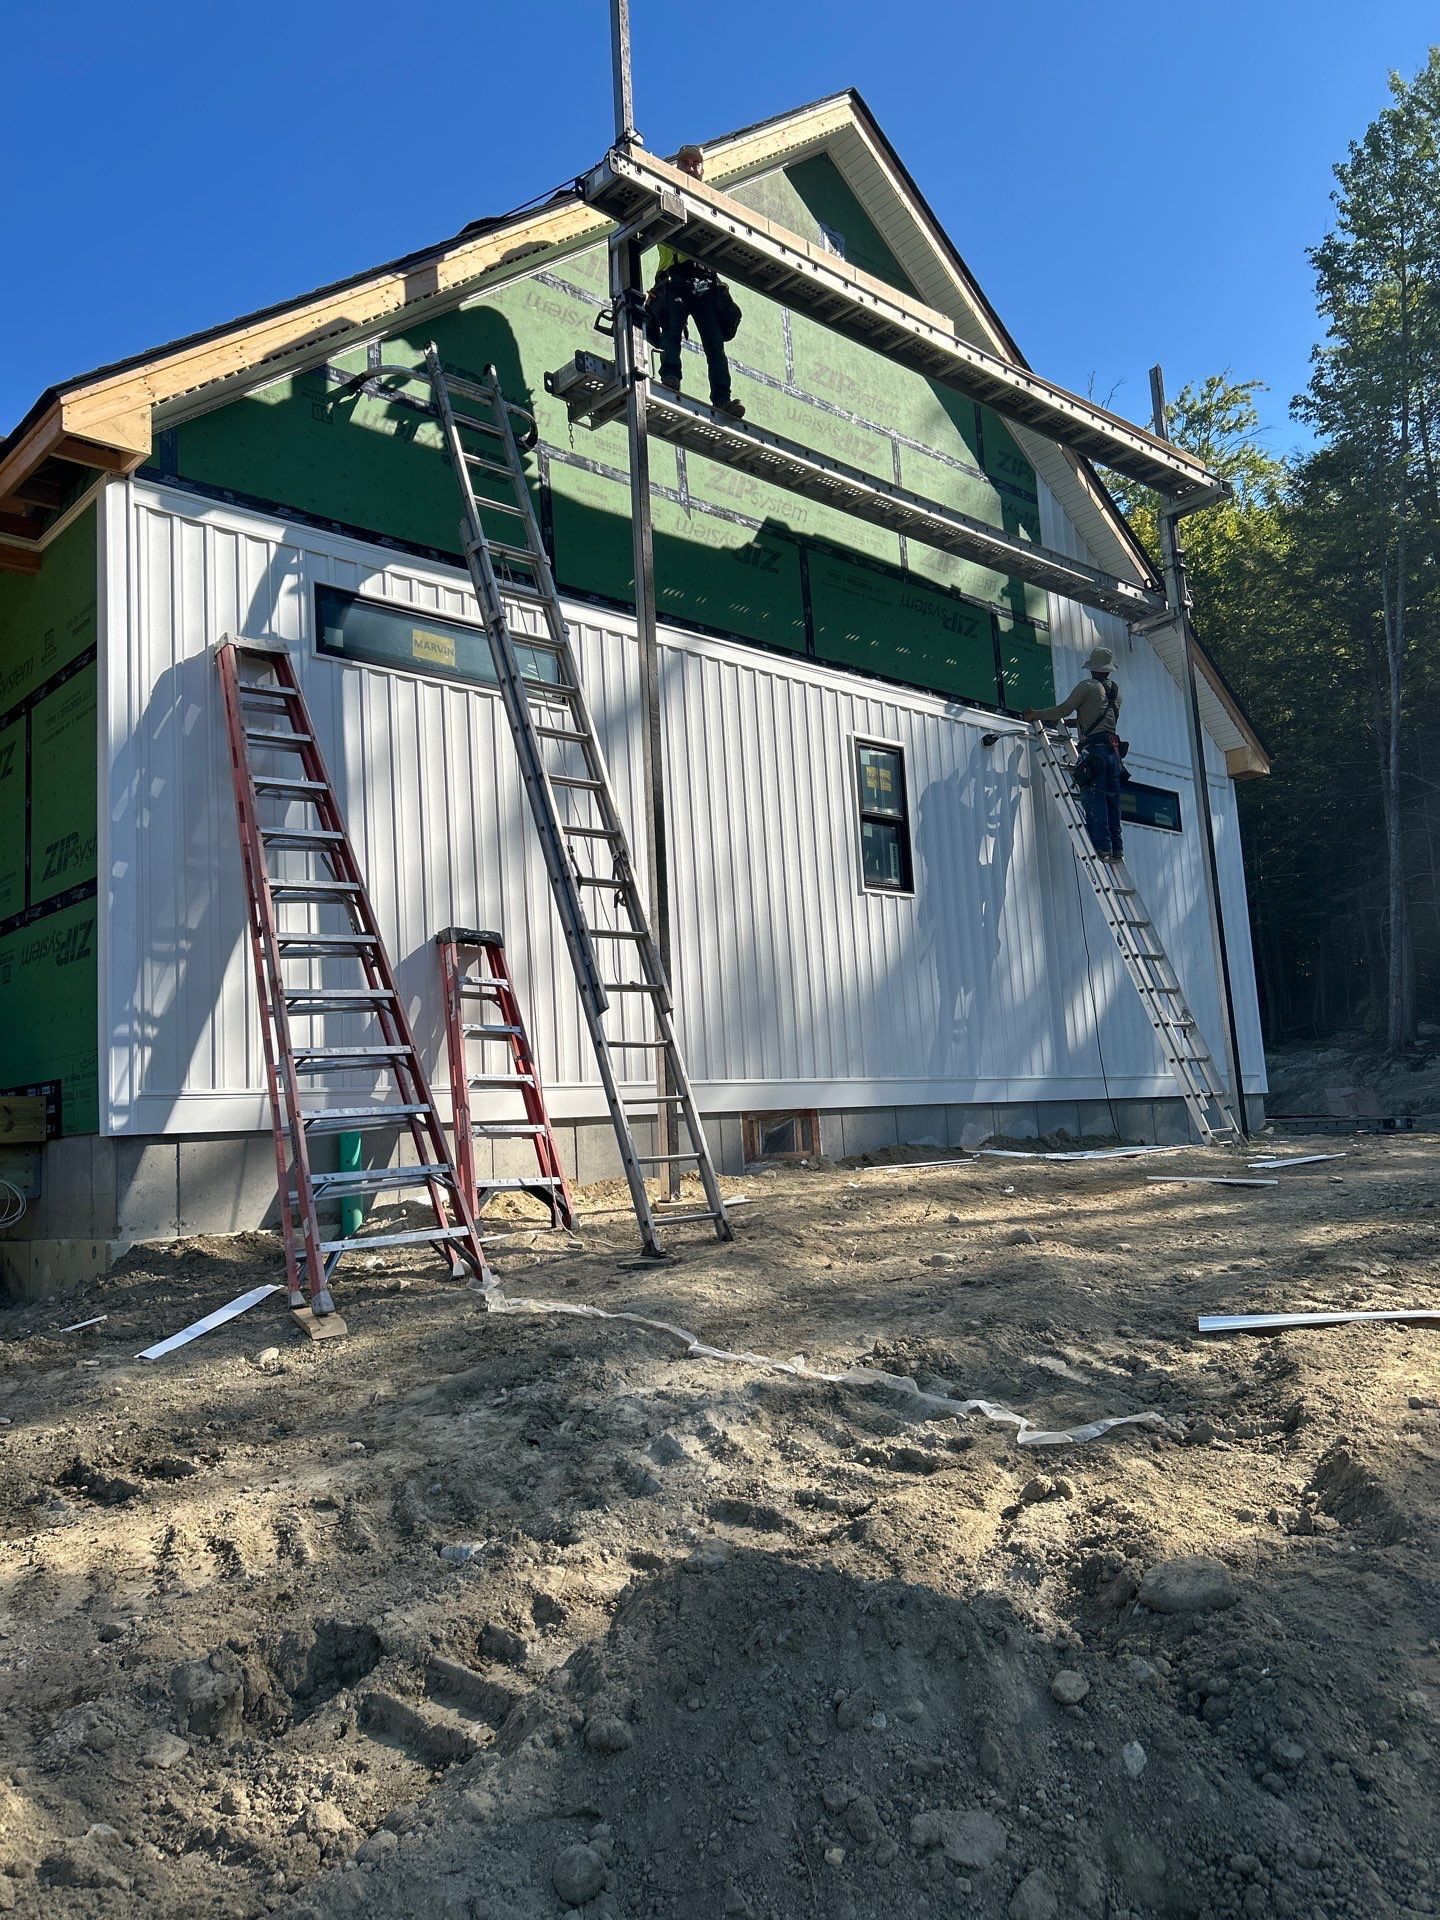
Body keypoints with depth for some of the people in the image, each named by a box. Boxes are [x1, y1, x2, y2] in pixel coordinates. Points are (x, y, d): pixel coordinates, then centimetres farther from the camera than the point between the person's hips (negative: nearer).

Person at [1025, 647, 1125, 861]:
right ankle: (1116, 847, 4)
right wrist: (1068, 722, 35)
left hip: (1093, 748, -7)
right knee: (1111, 798, 7)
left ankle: (1102, 847, -16)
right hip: (1112, 749, 7)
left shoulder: (1087, 686, 0)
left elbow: (1064, 709, -5)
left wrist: (1036, 714, 8)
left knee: (1093, 799, -10)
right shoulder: (1117, 691, 21)